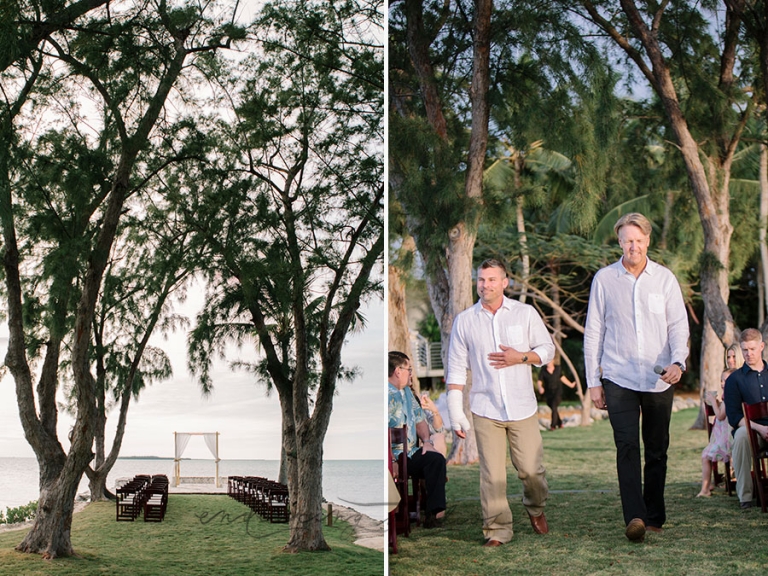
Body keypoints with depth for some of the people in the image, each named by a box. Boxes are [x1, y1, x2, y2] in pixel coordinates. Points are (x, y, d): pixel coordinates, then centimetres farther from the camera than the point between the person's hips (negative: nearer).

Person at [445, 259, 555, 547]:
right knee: (492, 475, -3)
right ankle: (497, 530, 10)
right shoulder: (464, 321, 3)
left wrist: (521, 357, -11)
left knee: (531, 469, 3)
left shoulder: (526, 313, 2)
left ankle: (535, 508, 33)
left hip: (522, 407, 0)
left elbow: (547, 349, 8)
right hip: (485, 410, 0)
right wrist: (455, 412, 0)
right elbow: (456, 369, 4)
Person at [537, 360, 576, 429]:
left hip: (558, 391, -2)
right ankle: (559, 423, 37)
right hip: (549, 393, 2)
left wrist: (570, 384, 24)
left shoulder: (557, 368, -2)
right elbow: (539, 382, -15)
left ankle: (553, 425, -18)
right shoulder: (543, 371, -7)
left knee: (554, 406, -21)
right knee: (553, 409, 13)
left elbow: (562, 377, 15)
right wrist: (540, 387, -37)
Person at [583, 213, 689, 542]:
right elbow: (593, 332, 7)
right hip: (619, 379, -1)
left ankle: (654, 516, 18)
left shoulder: (665, 278, 6)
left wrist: (678, 361, -15)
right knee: (627, 447, -14)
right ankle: (634, 518, -22)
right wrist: (593, 381, 4)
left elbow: (679, 325, 4)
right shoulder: (604, 279, 4)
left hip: (659, 380, 2)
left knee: (657, 450, 7)